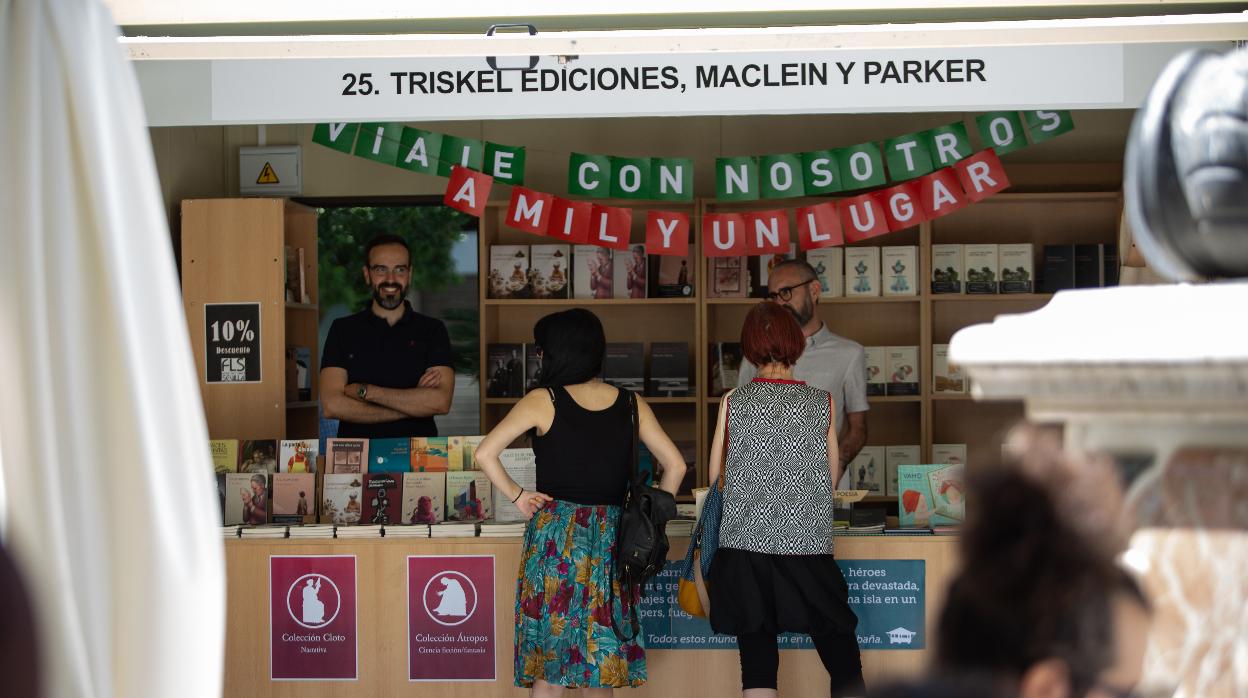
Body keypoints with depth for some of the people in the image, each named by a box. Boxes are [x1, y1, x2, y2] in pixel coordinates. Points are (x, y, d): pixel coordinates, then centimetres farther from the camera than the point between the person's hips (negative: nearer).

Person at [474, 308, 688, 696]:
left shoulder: (543, 401, -5)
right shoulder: (631, 405, 5)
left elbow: (485, 454, -12)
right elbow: (675, 466, 6)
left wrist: (516, 496, 0)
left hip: (554, 533, -3)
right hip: (610, 540, 3)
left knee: (548, 666, 3)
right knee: (600, 658, 9)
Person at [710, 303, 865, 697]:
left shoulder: (733, 402, -2)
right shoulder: (822, 403, -1)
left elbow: (715, 477, 5)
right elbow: (832, 477, 7)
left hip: (745, 548, 0)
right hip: (808, 547, 0)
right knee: (844, 665, 7)